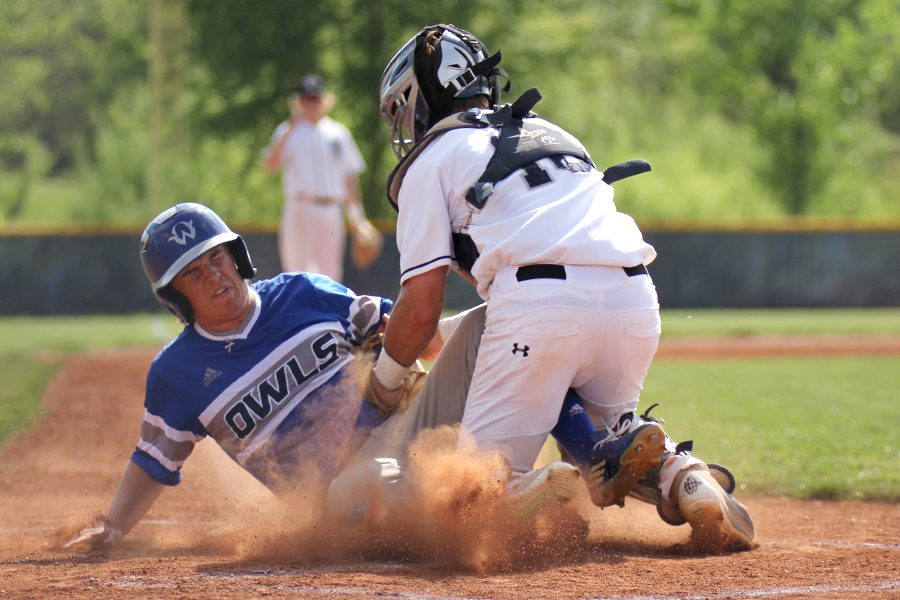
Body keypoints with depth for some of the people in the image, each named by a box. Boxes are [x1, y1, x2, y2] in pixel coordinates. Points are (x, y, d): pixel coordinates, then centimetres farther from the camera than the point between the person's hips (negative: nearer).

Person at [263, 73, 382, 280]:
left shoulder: (339, 134, 12)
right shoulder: (288, 133, 4)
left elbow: (350, 176, 15)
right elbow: (271, 165, -12)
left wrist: (356, 215, 9)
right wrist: (289, 131, -19)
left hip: (331, 212, 3)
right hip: (300, 210, -3)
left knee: (329, 276, 5)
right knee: (298, 270, -8)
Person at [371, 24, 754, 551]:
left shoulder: (431, 159, 14)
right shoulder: (552, 132, 33)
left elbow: (422, 307, 7)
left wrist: (388, 377, 25)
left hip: (540, 304, -6)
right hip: (635, 298, 6)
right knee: (606, 425, 29)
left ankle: (608, 468, -23)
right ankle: (678, 473, -3)